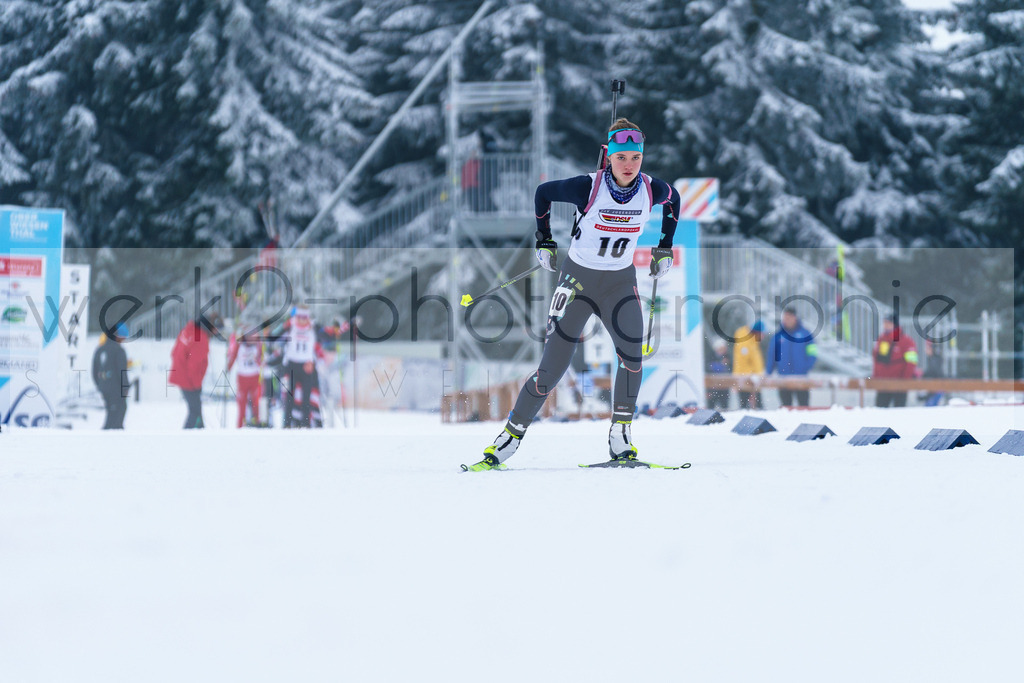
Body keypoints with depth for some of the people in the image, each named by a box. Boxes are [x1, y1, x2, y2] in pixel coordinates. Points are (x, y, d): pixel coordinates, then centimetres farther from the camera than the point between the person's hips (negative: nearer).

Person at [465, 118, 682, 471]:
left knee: (632, 354, -23)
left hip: (621, 283, 2)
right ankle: (510, 436, 7)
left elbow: (673, 199, 14)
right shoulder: (588, 188, -20)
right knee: (552, 368, -7)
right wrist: (544, 241, 3)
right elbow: (543, 192, -2)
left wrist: (665, 248, 14)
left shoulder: (651, 190, -11)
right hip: (578, 279, -2)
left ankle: (620, 441, -13)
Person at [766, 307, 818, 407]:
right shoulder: (777, 336, 6)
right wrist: (767, 373, 0)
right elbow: (771, 356, 8)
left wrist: (807, 368, -15)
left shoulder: (804, 334, 1)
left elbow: (812, 353, -1)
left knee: (803, 405, -3)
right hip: (784, 378, 2)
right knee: (786, 405, 6)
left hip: (801, 378, -2)